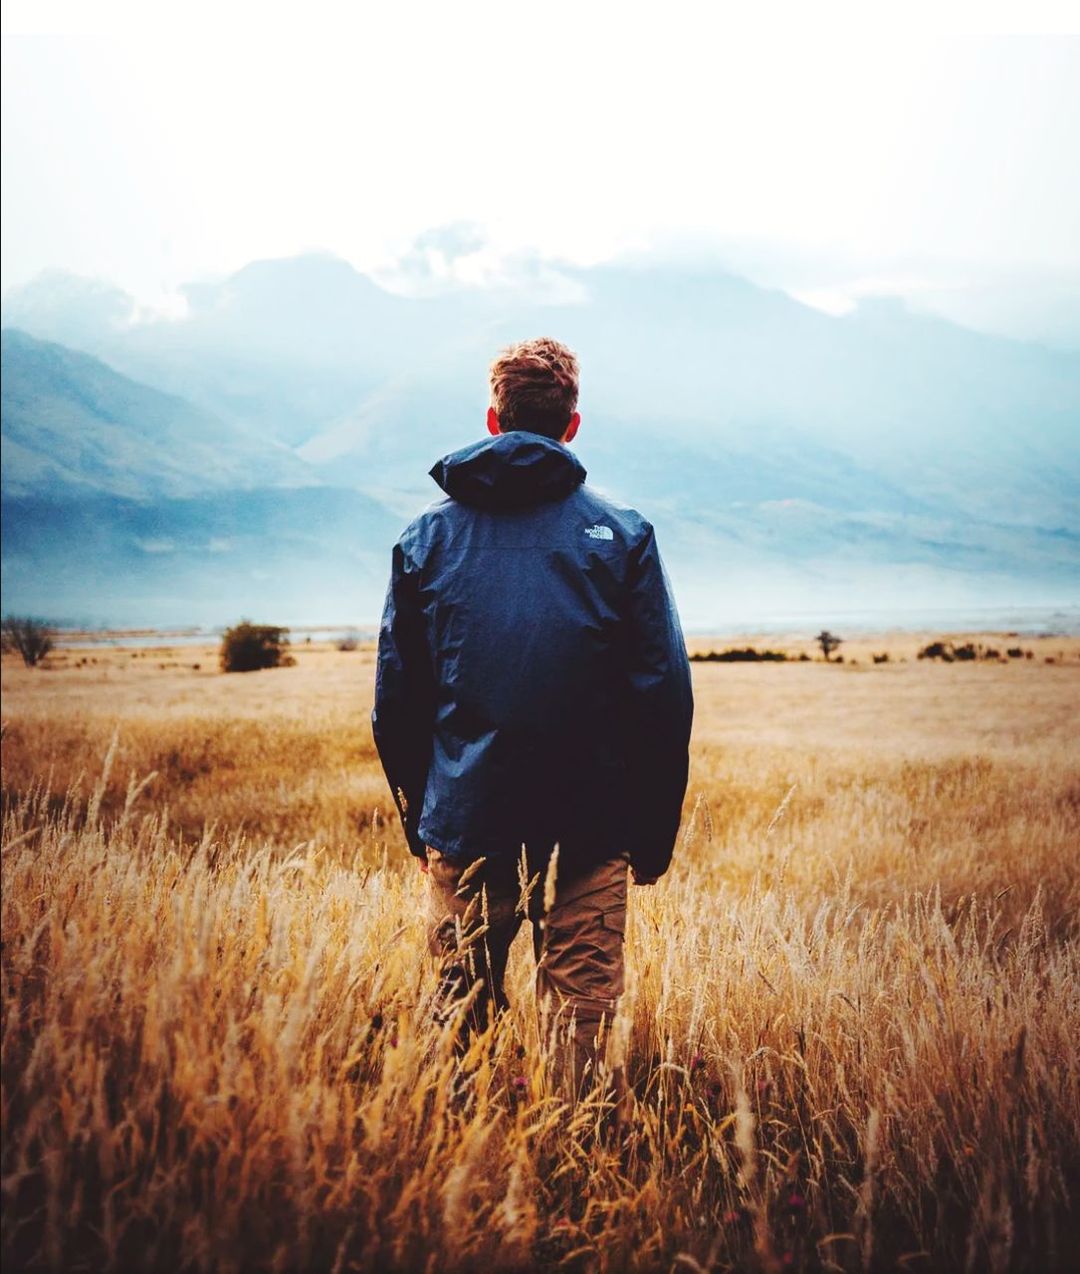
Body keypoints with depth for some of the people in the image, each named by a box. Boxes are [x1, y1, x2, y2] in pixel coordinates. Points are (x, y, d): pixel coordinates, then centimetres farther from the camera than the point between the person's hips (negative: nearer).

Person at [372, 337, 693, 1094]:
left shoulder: (427, 536, 3)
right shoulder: (622, 535, -3)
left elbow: (395, 698, 4)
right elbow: (664, 695, -6)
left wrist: (420, 820, 15)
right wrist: (655, 834, 3)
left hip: (463, 828, 2)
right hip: (589, 831, -2)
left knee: (462, 1015, 17)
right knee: (580, 1022, 9)